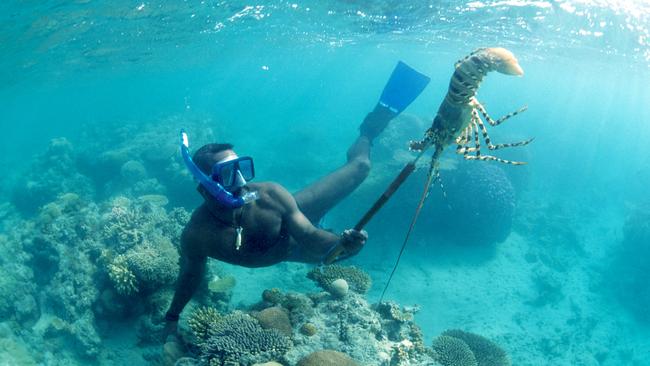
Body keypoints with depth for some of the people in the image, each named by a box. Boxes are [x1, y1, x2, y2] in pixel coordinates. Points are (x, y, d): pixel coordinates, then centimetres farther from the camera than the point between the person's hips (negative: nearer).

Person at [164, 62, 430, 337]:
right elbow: (190, 275, -13)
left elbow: (310, 237, -29)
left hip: (296, 214, -1)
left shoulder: (270, 196, -38)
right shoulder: (197, 235, -34)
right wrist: (172, 317, -2)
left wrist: (341, 243, -48)